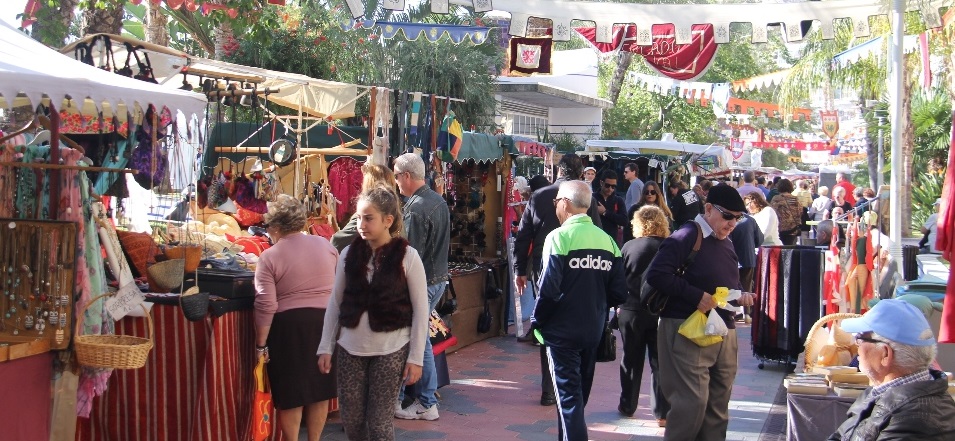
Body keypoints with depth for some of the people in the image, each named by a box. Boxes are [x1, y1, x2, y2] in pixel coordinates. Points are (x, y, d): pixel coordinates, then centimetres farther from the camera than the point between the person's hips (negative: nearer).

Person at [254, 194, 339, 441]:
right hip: (326, 321, 4)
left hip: (289, 325, -4)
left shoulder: (270, 257, -9)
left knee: (290, 392, 8)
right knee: (320, 388, 15)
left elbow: (266, 306, -13)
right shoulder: (325, 245, 4)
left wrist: (261, 344, -6)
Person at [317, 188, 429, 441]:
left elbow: (420, 310, -5)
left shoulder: (407, 256, -8)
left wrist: (416, 357, -8)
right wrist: (326, 347, 6)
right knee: (351, 420, 9)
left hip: (391, 350, -3)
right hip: (350, 348, 4)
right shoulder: (349, 254, 2)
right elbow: (335, 303, 9)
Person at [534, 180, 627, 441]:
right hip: (594, 330, 5)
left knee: (568, 396, 0)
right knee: (580, 394, 20)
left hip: (562, 331, -5)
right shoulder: (607, 240, 0)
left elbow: (549, 289, -20)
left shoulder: (559, 237, -14)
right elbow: (619, 293, -1)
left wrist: (537, 321, -6)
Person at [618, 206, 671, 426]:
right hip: (660, 312, -1)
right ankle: (661, 412, 3)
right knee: (659, 362, 4)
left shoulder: (628, 247, -4)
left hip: (631, 311, 1)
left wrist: (618, 305, 13)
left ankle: (627, 406, 22)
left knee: (631, 360, 14)